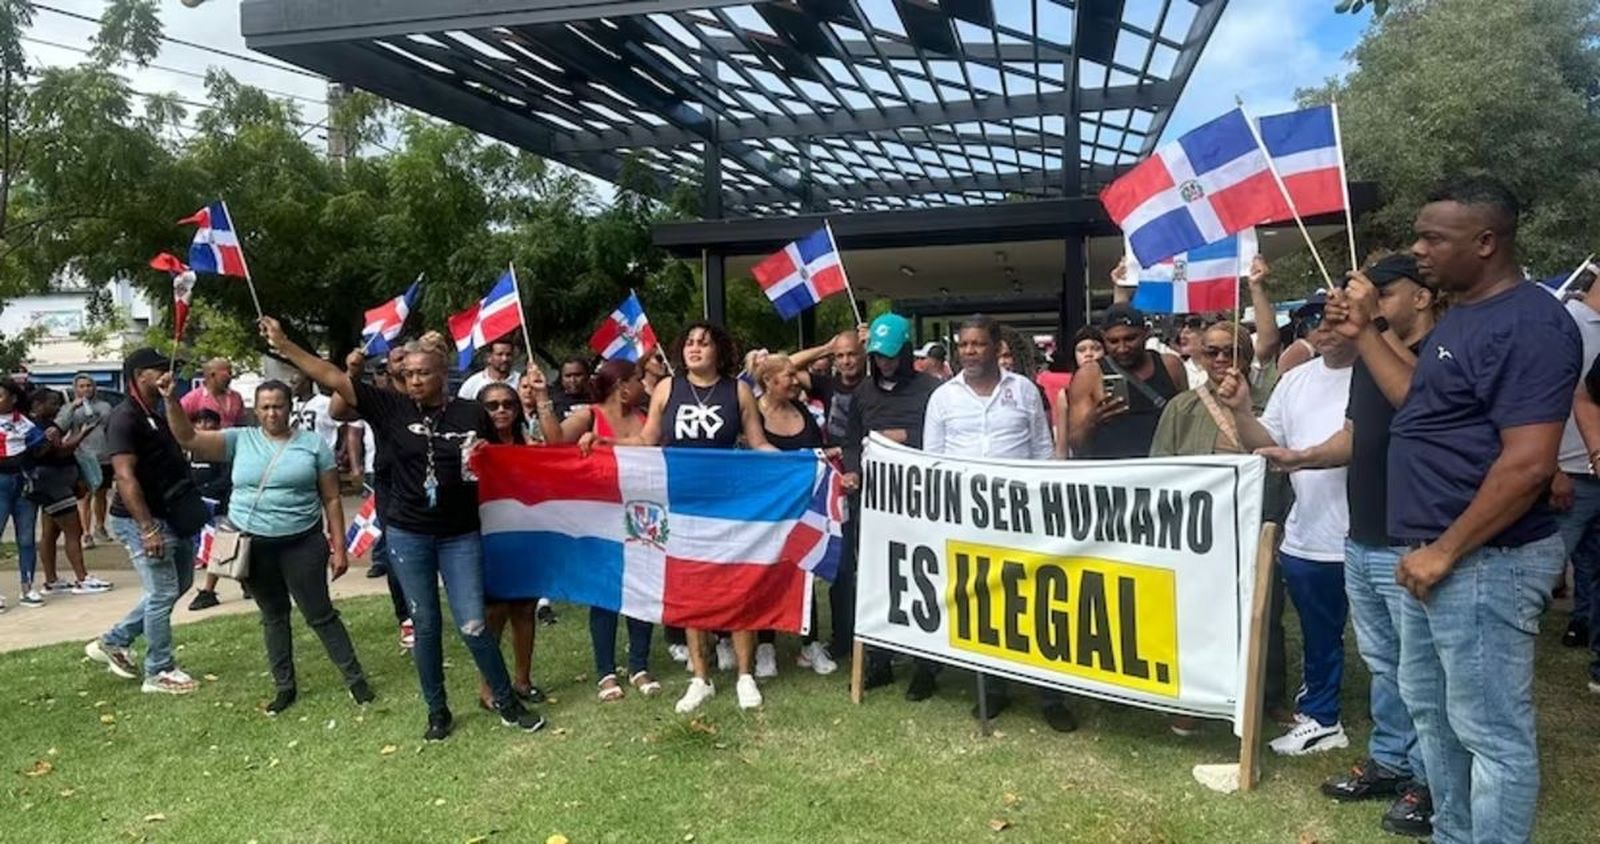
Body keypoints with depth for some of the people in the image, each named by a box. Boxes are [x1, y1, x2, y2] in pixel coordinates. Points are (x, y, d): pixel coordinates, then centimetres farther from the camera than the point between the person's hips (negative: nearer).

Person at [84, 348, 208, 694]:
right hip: (143, 520, -10)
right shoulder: (125, 418, -15)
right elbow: (125, 477, -22)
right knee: (163, 593, -2)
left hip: (173, 517, 10)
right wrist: (148, 528, -25)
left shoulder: (157, 415, 14)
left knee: (178, 585, 18)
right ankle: (159, 672, 12)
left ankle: (112, 642, 30)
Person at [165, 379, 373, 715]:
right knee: (273, 616, 15)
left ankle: (355, 678, 12)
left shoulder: (314, 444, -2)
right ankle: (285, 686, 26)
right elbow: (188, 438, -2)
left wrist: (339, 547, -4)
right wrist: (171, 401, -17)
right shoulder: (240, 439, 4)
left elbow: (332, 499, -1)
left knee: (320, 614, 1)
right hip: (253, 545, 3)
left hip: (302, 543, -3)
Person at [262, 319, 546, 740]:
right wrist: (284, 346, -14)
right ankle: (437, 711, 26)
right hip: (407, 535, 1)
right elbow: (334, 379, -8)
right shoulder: (391, 407, -3)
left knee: (473, 625, -1)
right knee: (426, 625, 10)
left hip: (459, 536, -1)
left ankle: (508, 702, 18)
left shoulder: (472, 413, -4)